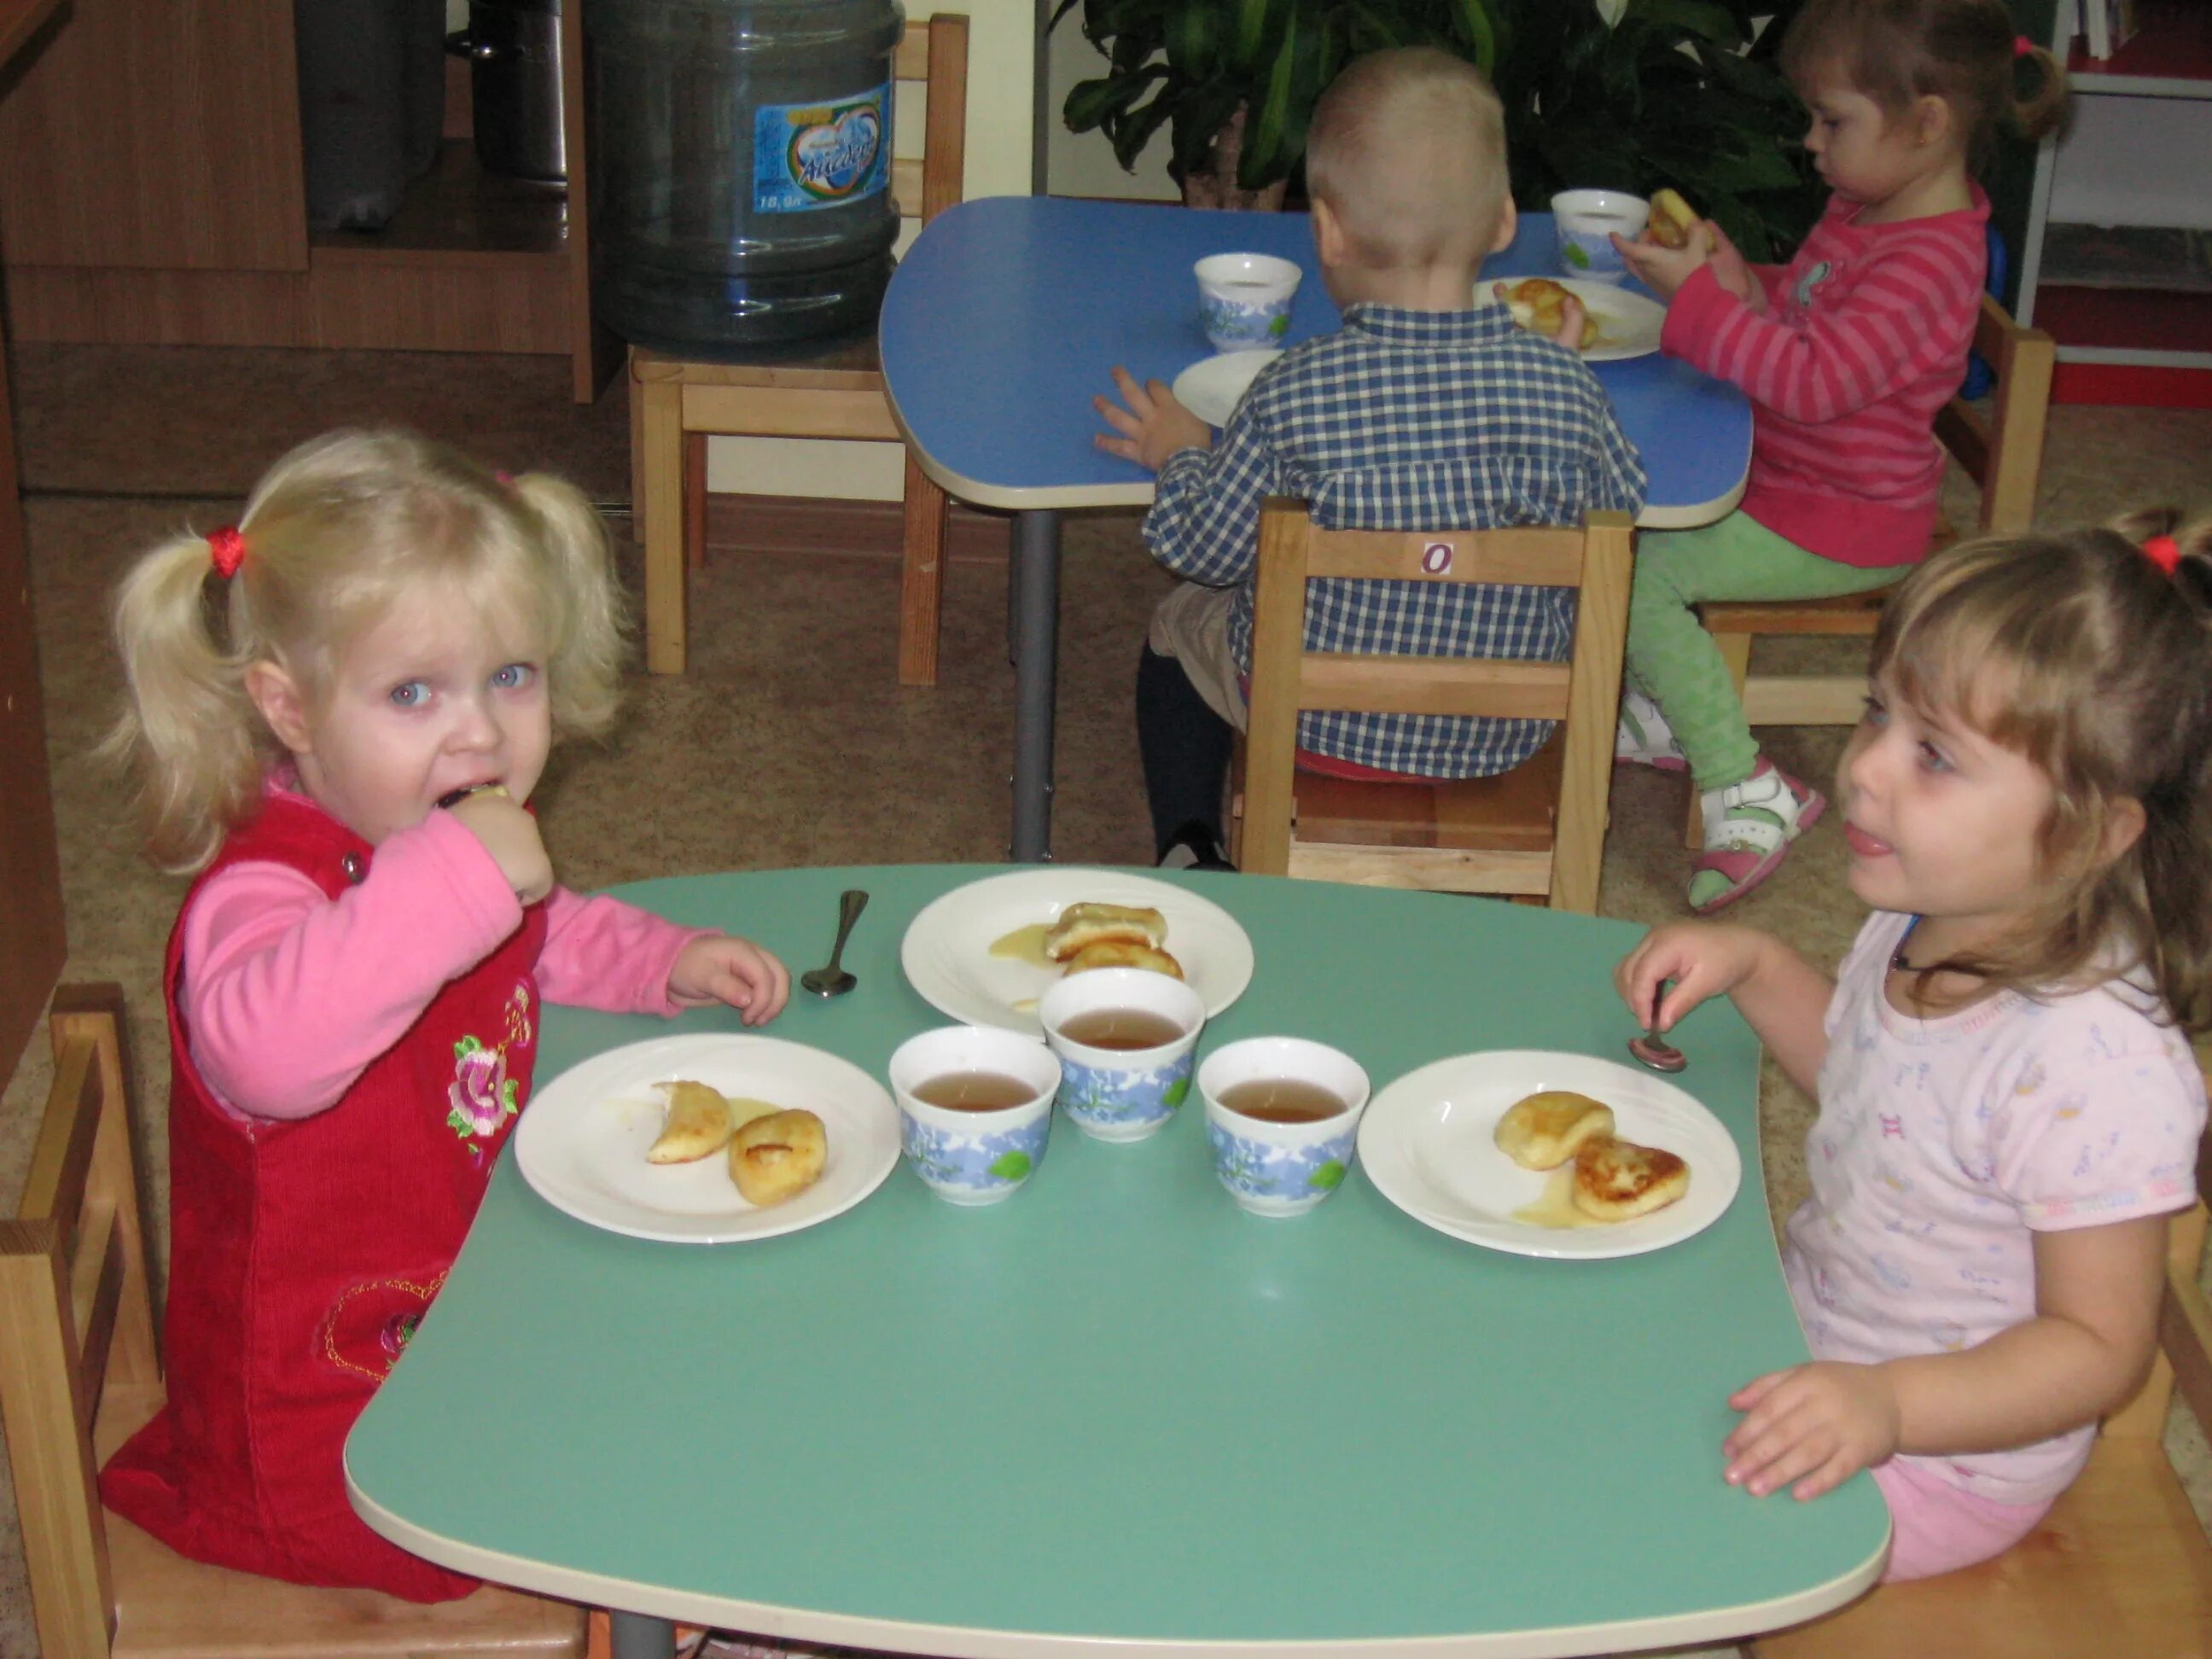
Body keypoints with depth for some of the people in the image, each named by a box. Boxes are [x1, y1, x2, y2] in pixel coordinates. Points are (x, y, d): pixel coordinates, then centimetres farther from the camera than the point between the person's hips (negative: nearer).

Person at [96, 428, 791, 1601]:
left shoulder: (447, 846, 1)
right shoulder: (260, 896, -29)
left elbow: (537, 945, 25)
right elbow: (264, 1053, -53)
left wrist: (662, 963, 8)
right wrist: (455, 880, -52)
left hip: (488, 1289, 9)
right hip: (342, 1420, -9)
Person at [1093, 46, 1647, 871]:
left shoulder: (1291, 394, -25)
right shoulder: (1567, 384, -18)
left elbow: (1207, 551, -12)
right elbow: (1623, 510, -1)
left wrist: (1181, 455, 8)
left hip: (1318, 729, -2)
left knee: (1178, 626, 29)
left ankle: (1189, 850, 20)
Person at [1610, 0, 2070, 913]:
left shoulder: (1928, 263, -28)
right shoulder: (1863, 211, 4)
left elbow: (1812, 380, -34)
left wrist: (1697, 296, -31)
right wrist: (1738, 279, -5)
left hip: (1836, 528, -10)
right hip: (1786, 479, 10)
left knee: (1632, 568, -17)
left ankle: (1745, 794, -9)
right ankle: (1662, 710, 26)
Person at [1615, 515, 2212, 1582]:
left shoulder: (2097, 1068, -35)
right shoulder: (1930, 926, -8)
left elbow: (2098, 1346, -27)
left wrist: (1888, 1402, -40)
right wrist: (1756, 966, 0)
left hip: (1940, 1460, -8)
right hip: (1816, 1336, 8)